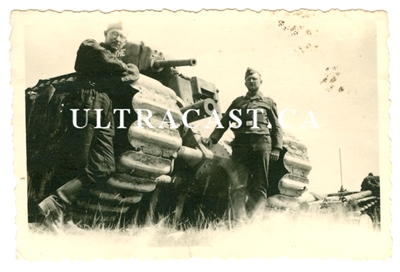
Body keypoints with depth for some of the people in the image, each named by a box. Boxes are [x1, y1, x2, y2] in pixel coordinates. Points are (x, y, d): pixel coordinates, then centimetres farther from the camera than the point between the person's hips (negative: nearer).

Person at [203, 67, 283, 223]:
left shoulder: (268, 103, 21)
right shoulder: (238, 102, 24)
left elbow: (276, 127, 16)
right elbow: (224, 123, 20)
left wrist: (277, 148, 2)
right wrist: (212, 139, 4)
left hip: (261, 144, 0)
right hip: (241, 144, 0)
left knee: (259, 186, -8)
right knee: (239, 184, -13)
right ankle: (239, 220, -20)